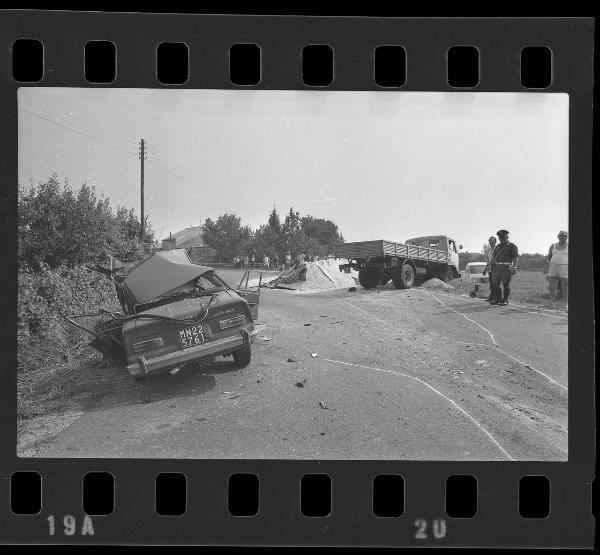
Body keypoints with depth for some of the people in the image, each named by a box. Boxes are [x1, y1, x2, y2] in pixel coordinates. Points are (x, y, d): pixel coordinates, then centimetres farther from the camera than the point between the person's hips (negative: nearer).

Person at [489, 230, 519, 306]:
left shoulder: (512, 246, 1)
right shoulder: (497, 246, 18)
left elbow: (515, 258, -6)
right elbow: (493, 257, 19)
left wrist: (514, 267, -16)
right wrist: (490, 265, 8)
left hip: (506, 267, -5)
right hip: (497, 267, 6)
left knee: (506, 285, -2)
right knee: (495, 283, 3)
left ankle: (505, 300, 6)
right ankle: (498, 299, 14)